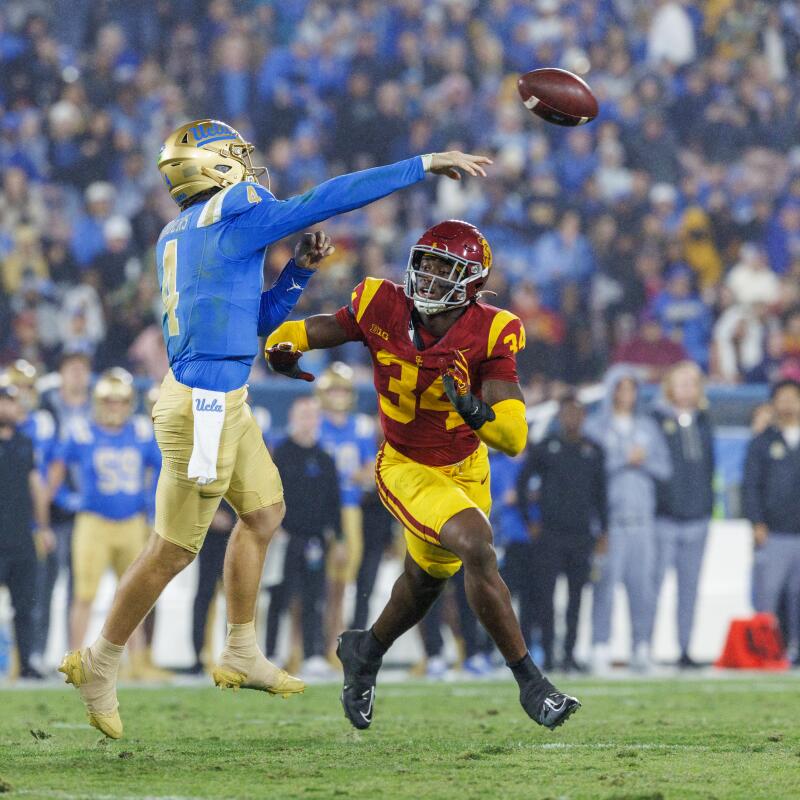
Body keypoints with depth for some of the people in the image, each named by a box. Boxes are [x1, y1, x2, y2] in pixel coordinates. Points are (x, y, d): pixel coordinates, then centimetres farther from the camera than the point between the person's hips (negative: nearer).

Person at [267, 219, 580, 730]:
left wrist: (477, 411, -46)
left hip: (466, 471, 3)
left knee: (426, 582, 22)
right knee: (476, 548, -26)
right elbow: (303, 333, -5)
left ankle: (366, 653, 54)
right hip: (407, 471, -3)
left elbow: (514, 438, -26)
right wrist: (282, 349, -28)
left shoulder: (488, 335, -21)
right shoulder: (383, 309, -19)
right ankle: (531, 684, -18)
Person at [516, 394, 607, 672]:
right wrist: (527, 520, 1)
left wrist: (602, 529, 10)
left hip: (582, 535, 2)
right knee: (545, 594, -5)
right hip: (550, 534, -2)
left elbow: (600, 492, 14)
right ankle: (547, 653, -1)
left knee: (576, 595, 4)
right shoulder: (545, 448, 2)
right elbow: (522, 481, 6)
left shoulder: (593, 451, 10)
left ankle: (569, 654, 10)